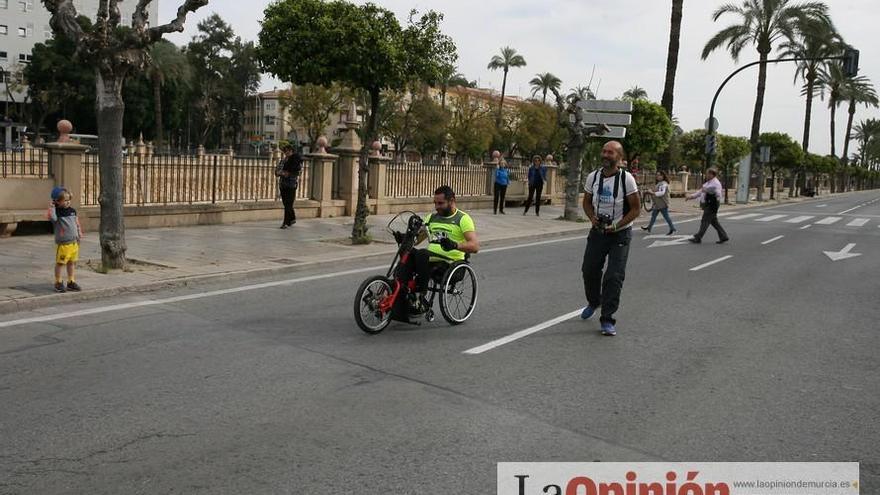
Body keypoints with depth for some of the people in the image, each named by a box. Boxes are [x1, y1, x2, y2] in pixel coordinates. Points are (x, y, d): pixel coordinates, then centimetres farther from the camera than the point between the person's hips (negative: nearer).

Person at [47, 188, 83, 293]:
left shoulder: (72, 211, 10)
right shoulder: (57, 211, -9)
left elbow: (77, 224, 18)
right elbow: (52, 217, -32)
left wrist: (79, 234, 16)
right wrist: (51, 207, -26)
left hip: (74, 242, 6)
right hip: (62, 243, -6)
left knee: (71, 262, 13)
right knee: (60, 263, 2)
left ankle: (71, 282, 21)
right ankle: (58, 283, 13)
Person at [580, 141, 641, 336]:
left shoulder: (626, 179, -12)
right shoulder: (593, 177, 0)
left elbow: (636, 208, -9)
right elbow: (587, 202, 12)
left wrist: (616, 226, -18)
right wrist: (592, 218, -8)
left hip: (620, 233, -4)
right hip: (598, 231, 4)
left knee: (614, 276, -10)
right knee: (589, 270, 10)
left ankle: (607, 319, -3)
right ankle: (593, 302, 40)